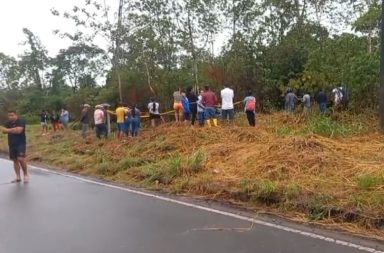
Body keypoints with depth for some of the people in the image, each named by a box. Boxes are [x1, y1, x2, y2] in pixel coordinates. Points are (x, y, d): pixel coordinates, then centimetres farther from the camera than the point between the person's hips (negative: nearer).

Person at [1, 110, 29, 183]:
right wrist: (14, 129, -17)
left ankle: (26, 174, 0)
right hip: (12, 144, 7)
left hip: (21, 143, -7)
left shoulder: (21, 121, -10)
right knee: (15, 160, 8)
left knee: (21, 158, -17)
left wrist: (9, 130, -12)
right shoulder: (8, 123, 11)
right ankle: (18, 177, 14)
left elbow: (18, 130, -23)